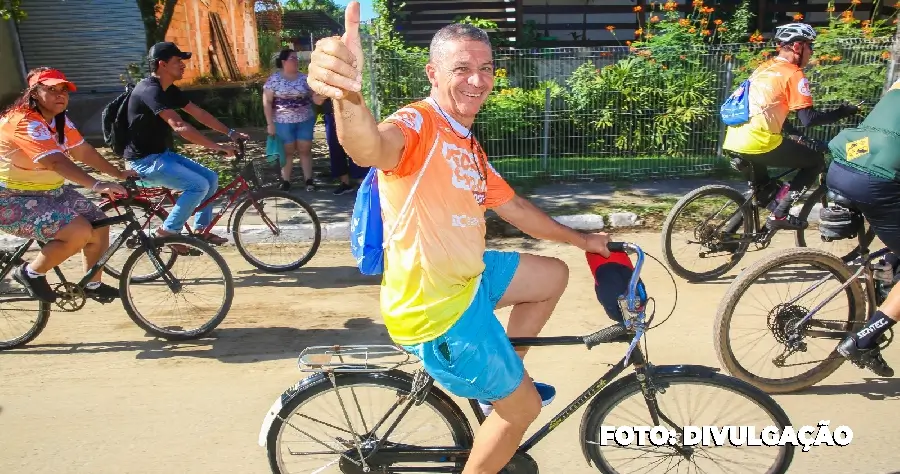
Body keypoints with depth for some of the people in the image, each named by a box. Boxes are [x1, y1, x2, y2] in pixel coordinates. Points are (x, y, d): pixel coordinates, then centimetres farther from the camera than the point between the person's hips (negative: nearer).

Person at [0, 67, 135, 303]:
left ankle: (93, 284, 19)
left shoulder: (59, 120, 4)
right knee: (80, 231, -25)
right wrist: (97, 185, -47)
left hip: (50, 192, 9)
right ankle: (30, 273, -2)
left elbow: (84, 151, 2)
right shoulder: (23, 122, -25)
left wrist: (119, 174, -5)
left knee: (99, 225, 2)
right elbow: (56, 161, -37)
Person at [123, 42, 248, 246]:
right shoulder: (150, 90, -23)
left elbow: (199, 113, 10)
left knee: (211, 178, 4)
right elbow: (179, 126, -33)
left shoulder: (169, 90, 7)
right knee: (199, 185, -22)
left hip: (163, 154, 10)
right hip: (145, 160, -10)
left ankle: (200, 229, 14)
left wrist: (231, 133, 3)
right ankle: (168, 232, -8)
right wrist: (218, 147, -34)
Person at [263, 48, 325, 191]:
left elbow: (314, 97, 4)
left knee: (305, 150, 7)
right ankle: (285, 182, 14)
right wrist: (270, 123, -10)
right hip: (283, 122, -2)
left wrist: (321, 96, -20)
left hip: (305, 121, 3)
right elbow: (267, 102, -5)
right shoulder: (274, 79, -4)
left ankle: (309, 180, 14)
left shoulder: (304, 78, 4)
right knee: (287, 151, 5)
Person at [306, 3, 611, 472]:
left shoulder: (469, 147, 10)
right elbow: (370, 148, -45)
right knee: (523, 407, 6)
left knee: (553, 275, 23)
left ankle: (503, 375, 32)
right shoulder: (418, 123, -20)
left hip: (465, 278, 9)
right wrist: (348, 95, -67)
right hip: (436, 308, -9)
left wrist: (580, 239, 28)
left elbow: (513, 207, 21)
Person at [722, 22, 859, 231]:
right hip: (758, 143, -8)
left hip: (734, 141, 8)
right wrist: (842, 112, 3)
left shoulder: (765, 68, 21)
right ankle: (779, 214, 4)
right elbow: (809, 119, -11)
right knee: (816, 161, 10)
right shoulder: (794, 74, -4)